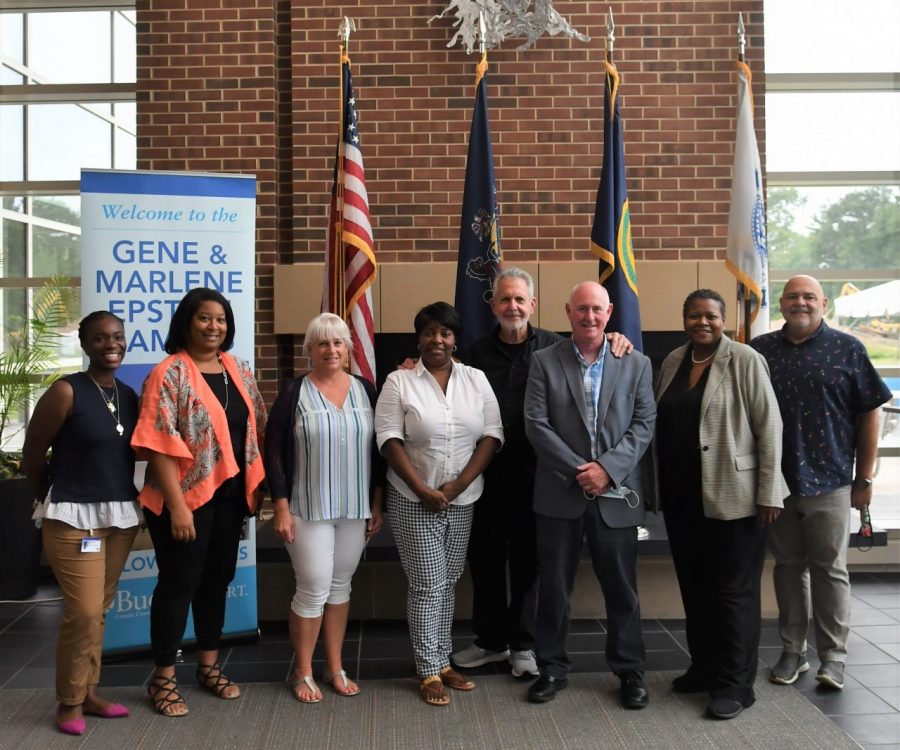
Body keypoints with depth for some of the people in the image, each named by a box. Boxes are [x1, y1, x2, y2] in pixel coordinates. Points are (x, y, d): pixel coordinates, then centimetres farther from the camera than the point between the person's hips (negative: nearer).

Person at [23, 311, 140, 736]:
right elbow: (32, 454, -3)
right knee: (83, 611, -6)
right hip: (75, 518, -6)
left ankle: (89, 693, 25)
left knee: (100, 610, 13)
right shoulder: (67, 391, -11)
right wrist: (51, 503, 7)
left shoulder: (129, 396, 6)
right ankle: (69, 702, 11)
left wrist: (122, 496, 7)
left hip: (121, 516, 6)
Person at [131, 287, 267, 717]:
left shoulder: (239, 370, 8)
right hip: (187, 497, -6)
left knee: (218, 579, 16)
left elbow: (256, 429, 14)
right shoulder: (169, 374, -13)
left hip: (230, 494, 6)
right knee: (179, 584, 3)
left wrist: (258, 485, 9)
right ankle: (163, 678, 18)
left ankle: (209, 665, 32)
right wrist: (176, 505, -21)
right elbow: (159, 445, -18)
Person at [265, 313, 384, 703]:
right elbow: (274, 452, -5)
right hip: (309, 509, -3)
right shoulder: (294, 392, -5)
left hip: (355, 509, 4)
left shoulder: (365, 390, 5)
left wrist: (377, 503, 6)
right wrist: (281, 508, -10)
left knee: (341, 585, 12)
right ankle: (302, 672, 17)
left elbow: (377, 450, 8)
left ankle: (335, 667, 26)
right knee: (314, 589, -1)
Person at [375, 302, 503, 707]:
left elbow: (492, 435, 0)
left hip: (463, 501, 3)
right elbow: (389, 440, -9)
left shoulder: (476, 380, 4)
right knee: (427, 586, 0)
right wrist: (423, 490, -16)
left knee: (448, 583, 13)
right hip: (414, 501, -3)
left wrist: (459, 483, -10)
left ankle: (443, 661, 25)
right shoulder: (399, 382, -5)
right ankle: (429, 672, 11)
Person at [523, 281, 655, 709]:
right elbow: (536, 423, -5)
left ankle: (630, 670, 24)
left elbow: (644, 424, 0)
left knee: (622, 588, 8)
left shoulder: (636, 363, 5)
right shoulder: (544, 361, 2)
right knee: (553, 587, 8)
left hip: (615, 494, 1)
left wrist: (607, 468, -13)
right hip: (559, 494, 0)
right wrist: (578, 470, -13)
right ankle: (552, 668, 23)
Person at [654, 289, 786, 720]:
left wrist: (769, 492, -14)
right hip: (682, 497, 6)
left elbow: (769, 427, -10)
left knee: (734, 589, 3)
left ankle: (736, 684, 13)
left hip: (732, 497, -6)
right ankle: (704, 667, 29)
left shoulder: (745, 361, -8)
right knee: (694, 586, 14)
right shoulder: (672, 362, 8)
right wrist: (658, 487, 11)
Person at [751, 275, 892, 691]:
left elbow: (869, 414, 1)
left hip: (828, 480, -2)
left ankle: (833, 655, 16)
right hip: (775, 481, 2)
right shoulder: (759, 350, 5)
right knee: (788, 566, 11)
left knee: (829, 568, 5)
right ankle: (792, 651, 22)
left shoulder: (847, 349, 0)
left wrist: (865, 477, -2)